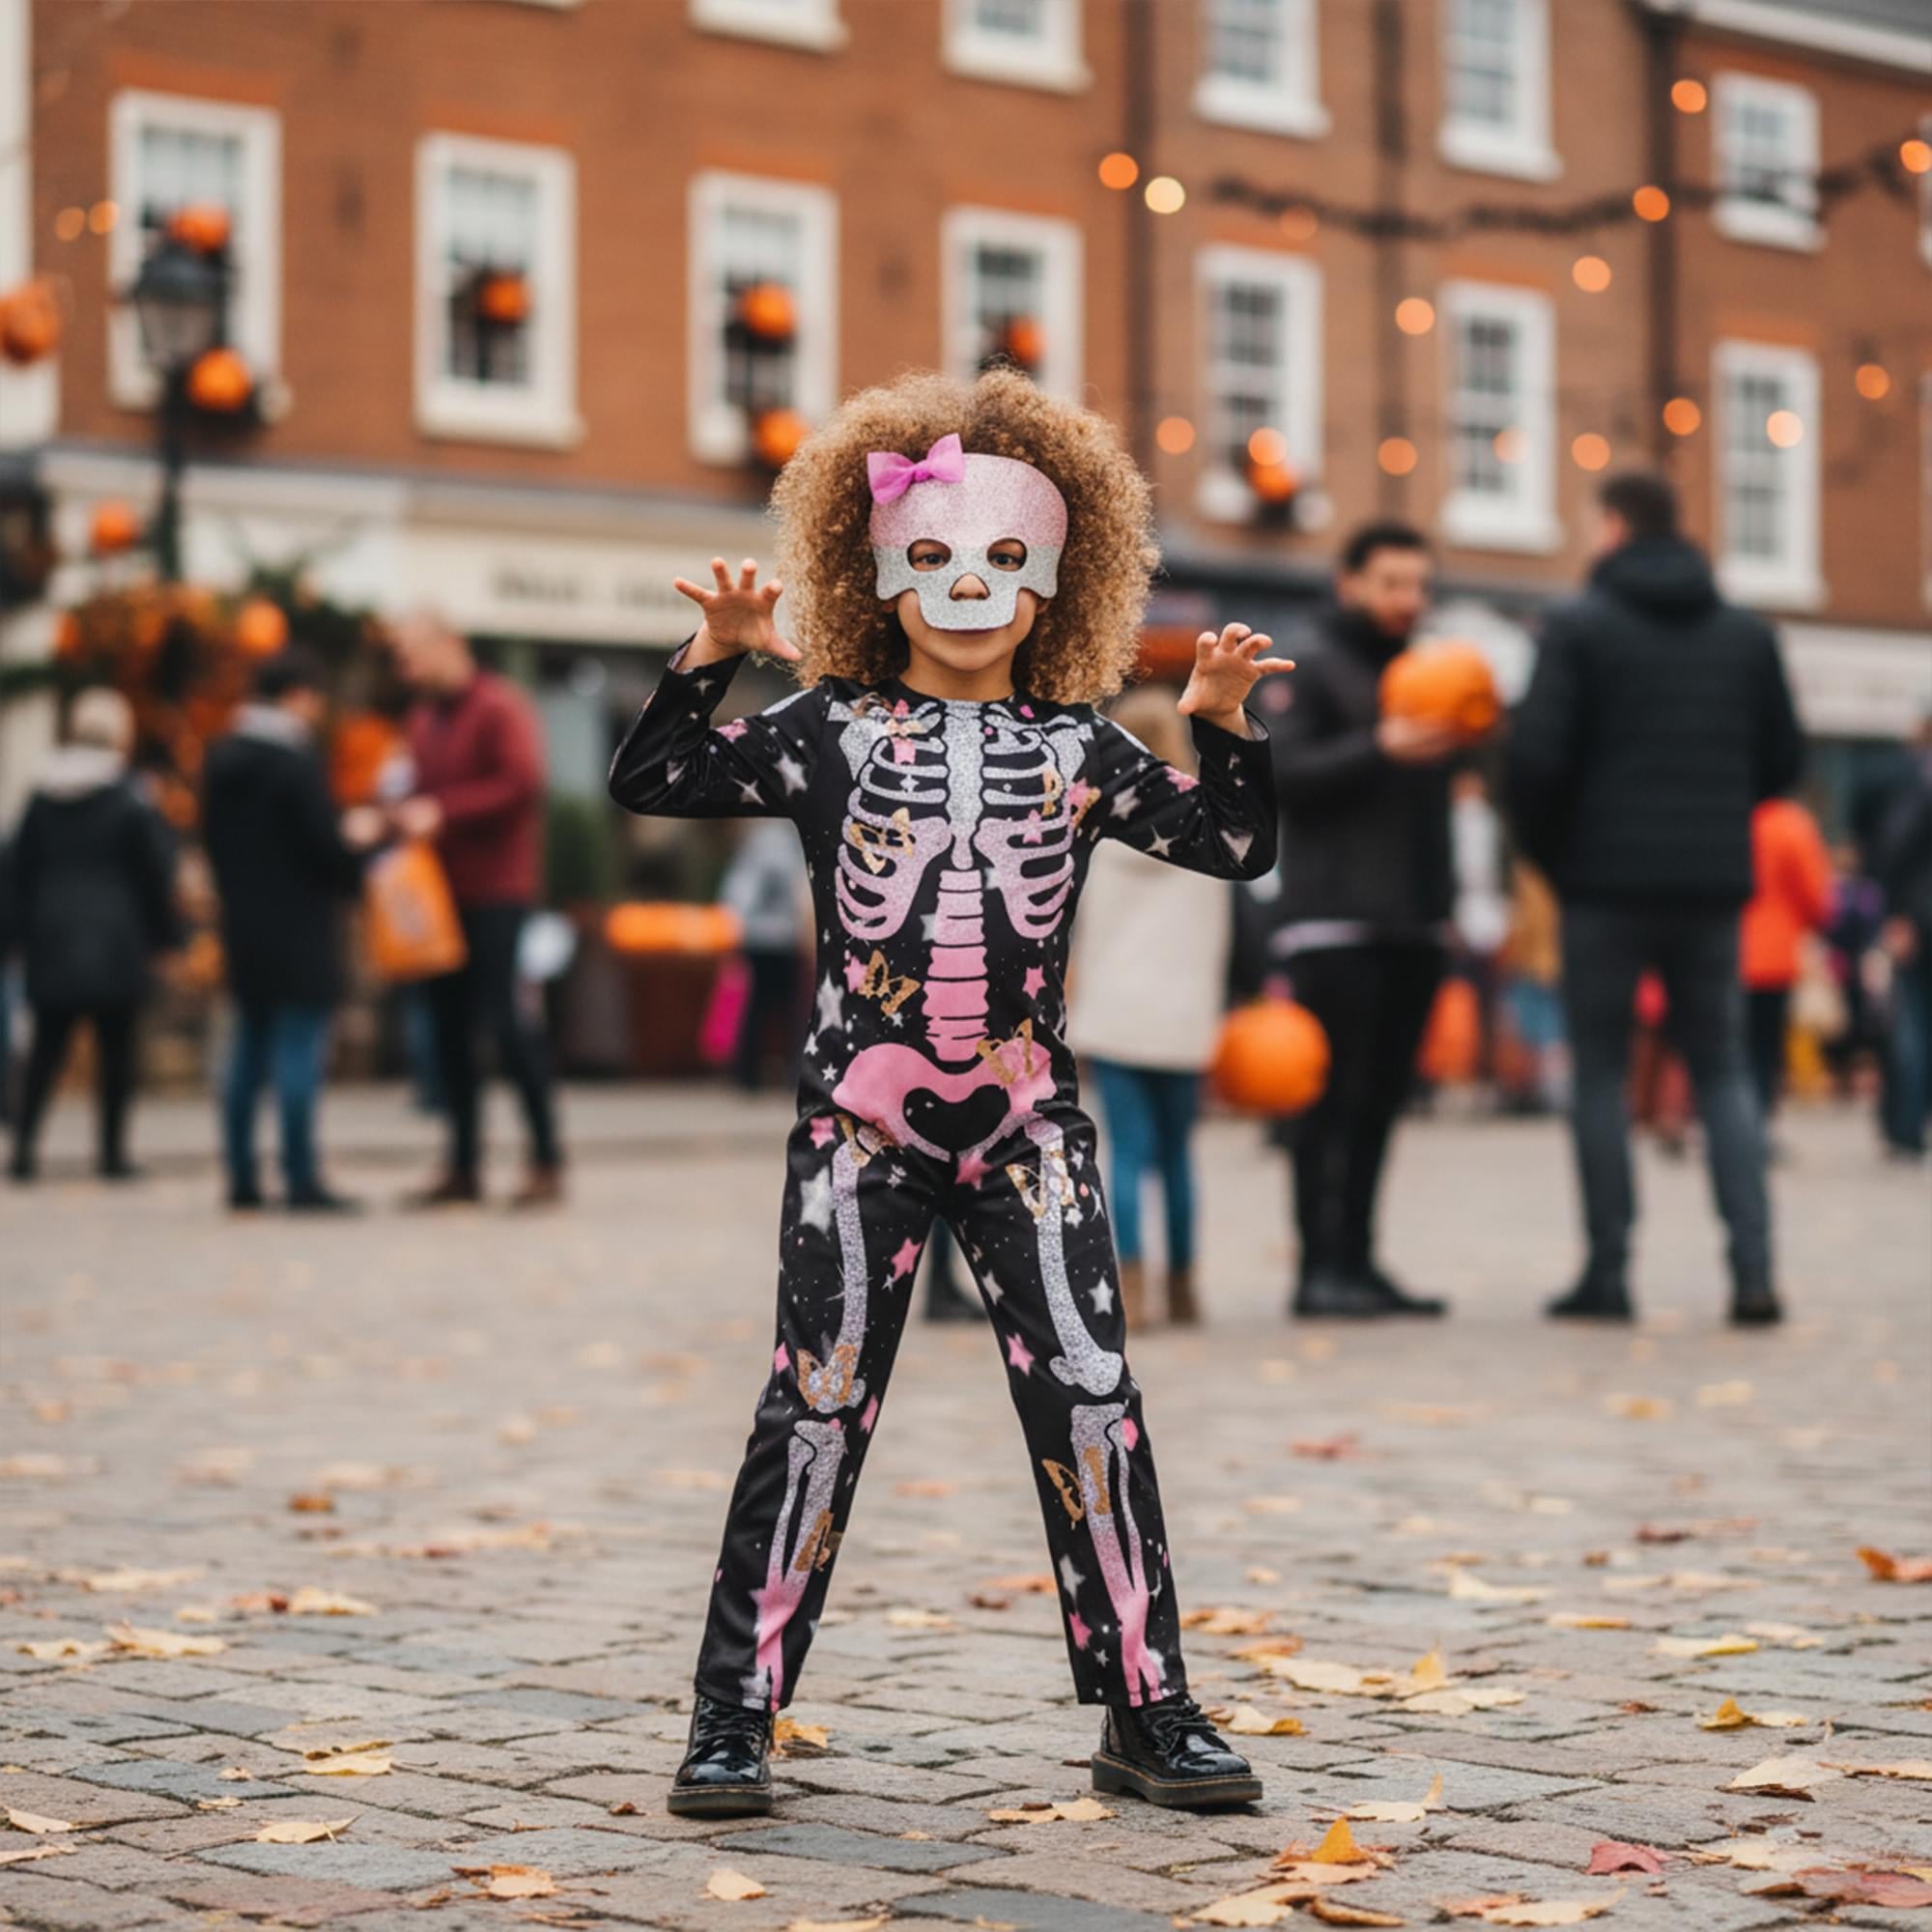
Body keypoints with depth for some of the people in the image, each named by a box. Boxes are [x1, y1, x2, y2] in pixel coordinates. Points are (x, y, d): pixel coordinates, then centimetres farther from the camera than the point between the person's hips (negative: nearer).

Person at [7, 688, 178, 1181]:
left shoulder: (41, 798, 6)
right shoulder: (131, 801, -8)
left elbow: (21, 870, 9)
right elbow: (155, 874, -6)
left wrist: (27, 929, 14)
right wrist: (165, 934, 3)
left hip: (51, 937, 4)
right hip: (116, 942, -4)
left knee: (47, 1045, 7)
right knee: (115, 1047, 3)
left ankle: (24, 1143, -2)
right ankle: (112, 1149, 4)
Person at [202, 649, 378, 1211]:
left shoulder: (221, 760, 9)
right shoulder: (296, 762, -16)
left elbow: (215, 841, 13)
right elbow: (326, 847, -16)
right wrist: (358, 839, 3)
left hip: (244, 928, 8)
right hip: (300, 931, -8)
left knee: (250, 1048, 13)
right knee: (301, 1050, -5)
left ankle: (241, 1177, 14)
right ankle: (301, 1180, -5)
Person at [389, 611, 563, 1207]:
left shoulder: (499, 708, -8)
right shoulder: (424, 717, 16)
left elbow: (521, 785, -17)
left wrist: (443, 812, -20)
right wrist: (406, 816, 3)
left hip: (495, 892, -7)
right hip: (442, 891, 7)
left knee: (509, 1023, -8)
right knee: (449, 1029, 5)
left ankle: (547, 1161, -1)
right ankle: (463, 1167, 10)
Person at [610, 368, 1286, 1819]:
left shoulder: (1076, 747, 8)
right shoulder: (832, 729, 4)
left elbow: (1238, 845, 10)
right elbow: (649, 782, 1)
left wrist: (1225, 721, -5)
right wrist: (714, 655, -11)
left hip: (1030, 1123, 2)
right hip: (865, 1119, -1)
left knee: (1091, 1397, 0)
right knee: (820, 1402, 0)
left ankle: (1148, 1711, 10)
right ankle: (737, 1714, 8)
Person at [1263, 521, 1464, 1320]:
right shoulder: (1314, 673, -1)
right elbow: (1279, 770, -16)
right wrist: (1379, 747, -23)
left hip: (1412, 924, 7)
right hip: (1334, 921, -7)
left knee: (1380, 1100, 7)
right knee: (1331, 1095, -9)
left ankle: (1358, 1261, 10)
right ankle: (1321, 1266, -8)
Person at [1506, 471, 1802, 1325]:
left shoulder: (1578, 627, -5)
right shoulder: (1747, 633, 9)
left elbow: (1537, 753, -12)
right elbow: (1784, 759, 10)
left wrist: (1546, 850, 4)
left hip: (1607, 881, -4)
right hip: (1713, 883, 4)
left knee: (1600, 1073, 5)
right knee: (1722, 1072, 9)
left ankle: (1607, 1273, 3)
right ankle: (1753, 1271, -1)